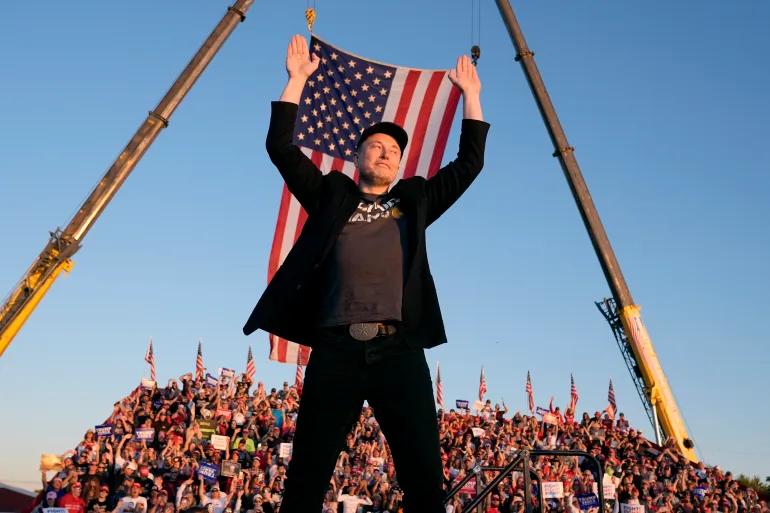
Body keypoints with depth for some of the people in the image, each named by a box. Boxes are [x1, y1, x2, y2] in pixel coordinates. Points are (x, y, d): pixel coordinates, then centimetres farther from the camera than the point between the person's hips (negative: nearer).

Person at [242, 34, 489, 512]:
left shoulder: (416, 199, 22)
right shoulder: (331, 195, 18)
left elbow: (470, 163, 23)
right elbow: (282, 148, 13)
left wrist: (470, 94, 24)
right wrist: (298, 79, 13)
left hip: (401, 350, 1)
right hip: (336, 349, -1)